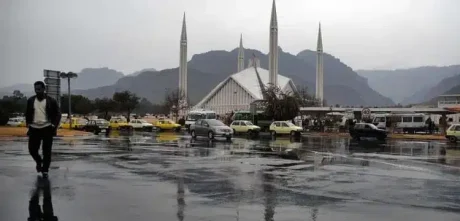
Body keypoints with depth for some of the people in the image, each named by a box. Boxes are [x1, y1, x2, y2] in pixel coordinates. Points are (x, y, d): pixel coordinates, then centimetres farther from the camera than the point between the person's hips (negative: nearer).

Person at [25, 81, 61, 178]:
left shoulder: (51, 101, -2)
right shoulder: (30, 100, 6)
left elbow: (58, 114, 2)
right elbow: (27, 114, 17)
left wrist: (54, 125, -7)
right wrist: (28, 123, 7)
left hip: (47, 129, -3)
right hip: (34, 129, 3)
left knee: (46, 151, 0)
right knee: (32, 149, 2)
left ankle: (45, 170, 13)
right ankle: (39, 162, 33)